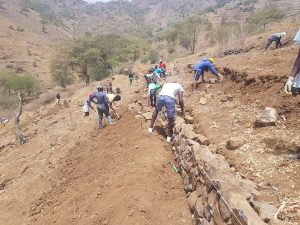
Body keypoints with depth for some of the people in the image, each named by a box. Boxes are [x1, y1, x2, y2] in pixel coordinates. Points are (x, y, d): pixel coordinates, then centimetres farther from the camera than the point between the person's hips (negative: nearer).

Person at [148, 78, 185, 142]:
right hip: (170, 98, -4)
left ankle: (151, 127, 40)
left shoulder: (166, 84, 40)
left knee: (156, 110, 32)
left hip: (160, 96, 4)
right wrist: (182, 111, 32)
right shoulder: (179, 86, 30)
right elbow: (181, 100, 22)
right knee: (171, 118, 10)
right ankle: (169, 136, 22)